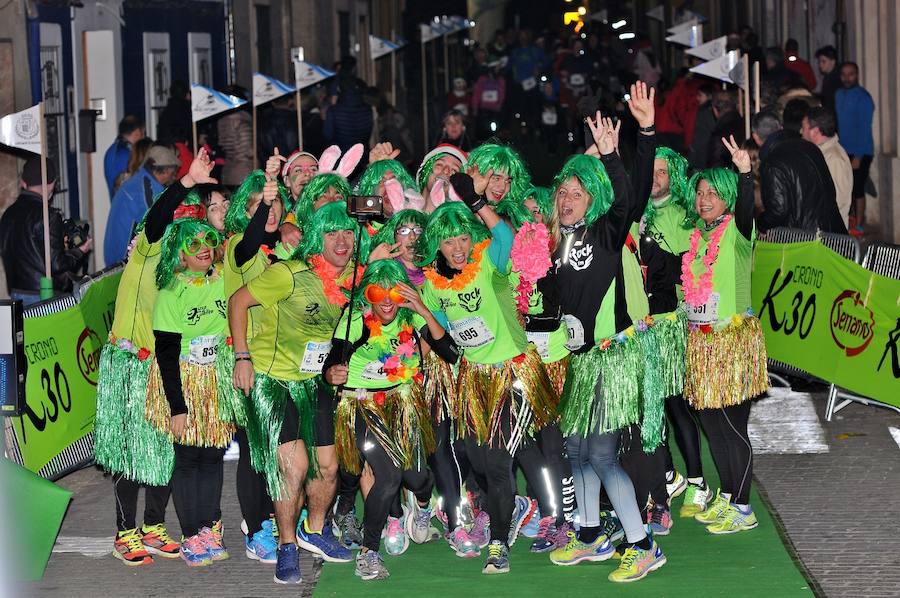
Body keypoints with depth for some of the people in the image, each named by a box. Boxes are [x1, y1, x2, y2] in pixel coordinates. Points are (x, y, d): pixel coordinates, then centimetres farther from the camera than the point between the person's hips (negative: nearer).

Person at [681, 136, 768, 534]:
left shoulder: (736, 230, -8)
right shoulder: (697, 233, 11)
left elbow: (746, 208, -30)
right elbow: (685, 277, 21)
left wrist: (745, 172, -46)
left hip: (734, 337, -7)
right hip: (701, 340, 7)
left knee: (733, 425, -4)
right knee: (711, 422, 13)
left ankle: (743, 510, 5)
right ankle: (726, 498, 26)